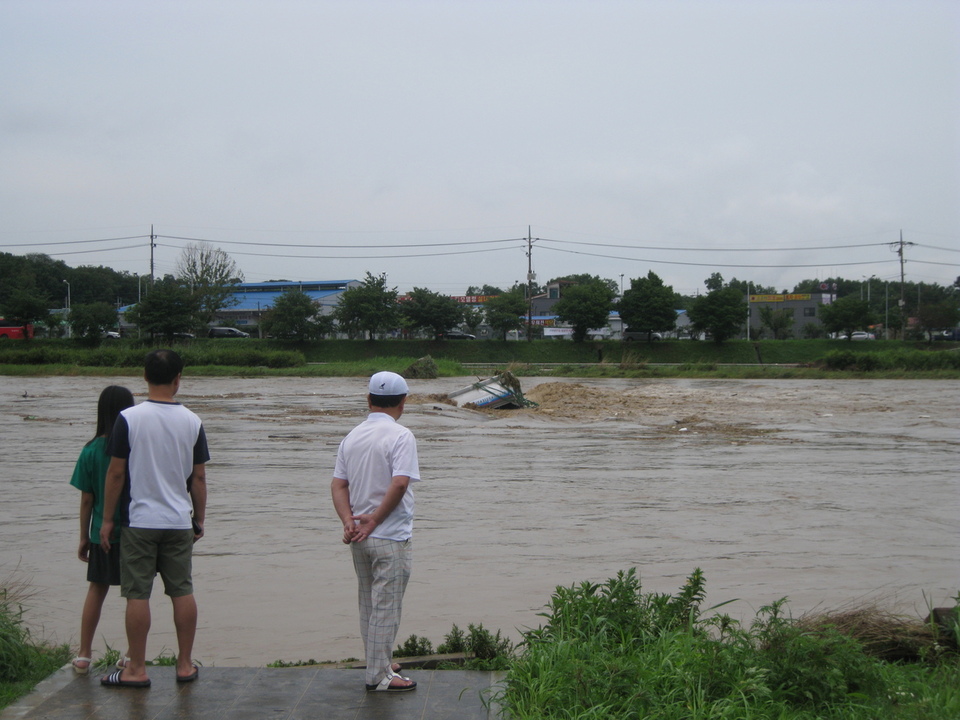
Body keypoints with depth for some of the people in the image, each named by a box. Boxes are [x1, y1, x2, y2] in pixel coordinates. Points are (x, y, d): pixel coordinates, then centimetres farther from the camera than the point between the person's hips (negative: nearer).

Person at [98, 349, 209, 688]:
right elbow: (198, 476, 4)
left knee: (138, 595, 1)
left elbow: (116, 472, -6)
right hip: (179, 521, 3)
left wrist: (107, 519, 2)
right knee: (182, 591, 9)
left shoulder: (129, 419, -8)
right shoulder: (191, 422, 0)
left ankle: (136, 670, 6)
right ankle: (185, 665, 15)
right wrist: (200, 519, 14)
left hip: (140, 520, -3)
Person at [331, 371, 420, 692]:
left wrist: (349, 521, -7)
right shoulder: (400, 436, -14)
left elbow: (338, 484, 3)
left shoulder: (351, 437, 8)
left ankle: (377, 664, 30)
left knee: (368, 604, 18)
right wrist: (374, 520, -16)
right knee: (386, 607, 1)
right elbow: (399, 484, -24)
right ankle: (379, 676, 6)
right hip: (390, 538, -7)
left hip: (359, 537, 7)